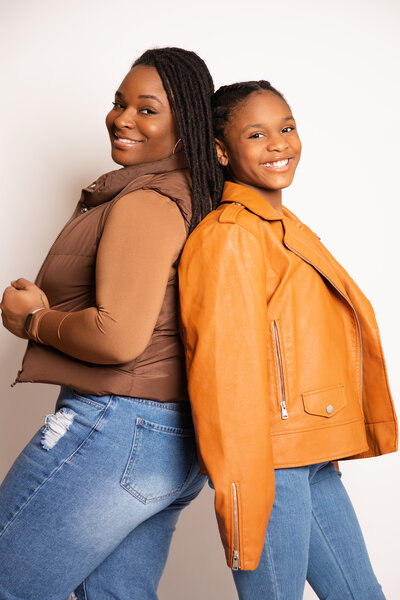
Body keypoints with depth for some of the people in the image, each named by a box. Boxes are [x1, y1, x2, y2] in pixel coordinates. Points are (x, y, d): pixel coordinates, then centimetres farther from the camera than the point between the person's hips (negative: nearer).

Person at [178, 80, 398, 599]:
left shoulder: (285, 229, 16)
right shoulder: (229, 237, -14)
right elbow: (226, 377, -20)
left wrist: (326, 449, 18)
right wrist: (242, 493, -20)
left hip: (314, 459, 9)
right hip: (269, 464, -9)